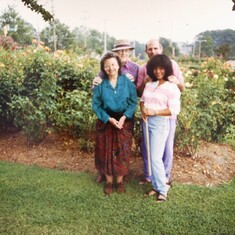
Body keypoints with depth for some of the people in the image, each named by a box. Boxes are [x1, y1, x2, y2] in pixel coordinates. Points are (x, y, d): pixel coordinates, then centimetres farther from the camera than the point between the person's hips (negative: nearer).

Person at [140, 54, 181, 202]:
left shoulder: (172, 87, -10)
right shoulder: (149, 85, 10)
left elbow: (175, 110, -15)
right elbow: (142, 100, 17)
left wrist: (155, 112, -21)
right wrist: (143, 110, -5)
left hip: (160, 123, -7)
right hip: (147, 122, 7)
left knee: (156, 158, -7)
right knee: (152, 156, 11)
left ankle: (162, 189, 9)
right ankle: (157, 186, 24)